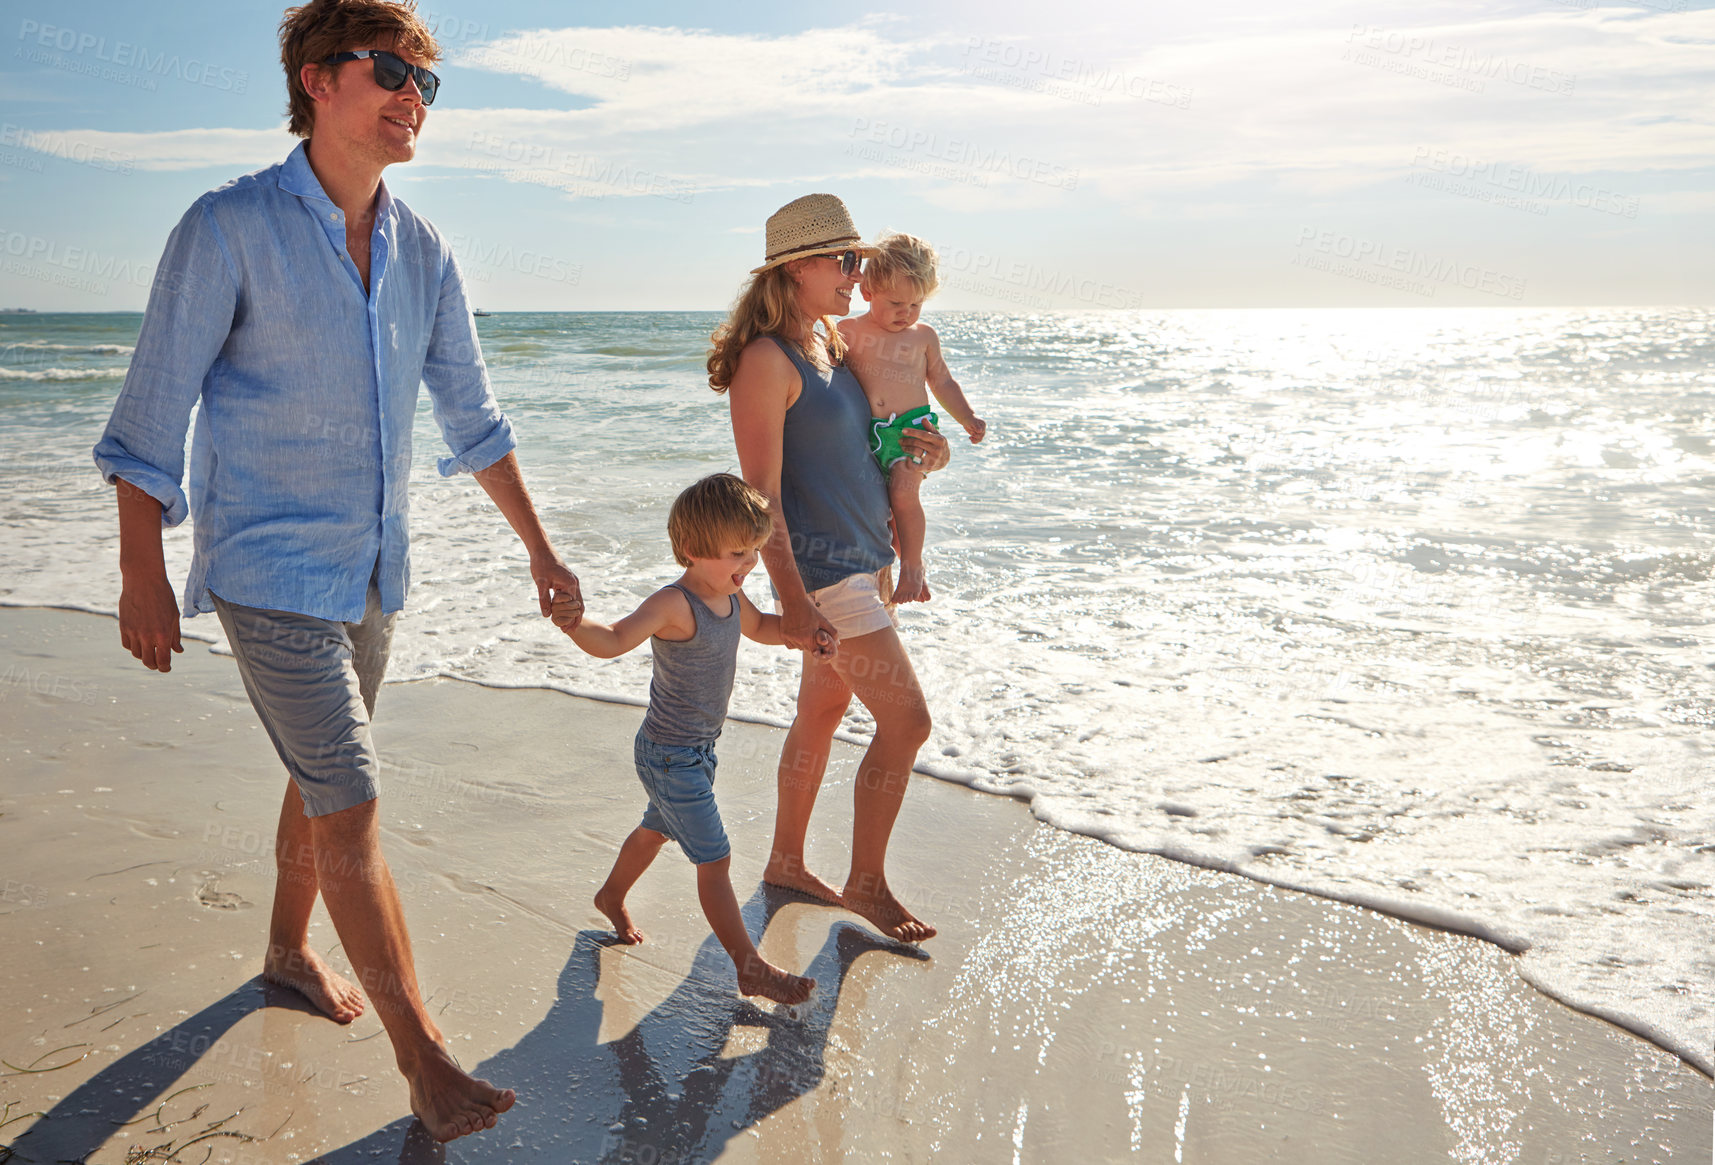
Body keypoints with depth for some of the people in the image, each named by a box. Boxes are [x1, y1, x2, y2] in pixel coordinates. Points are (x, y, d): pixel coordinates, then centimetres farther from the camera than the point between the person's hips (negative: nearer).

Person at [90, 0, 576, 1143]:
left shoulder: (423, 252, 4)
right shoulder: (230, 228, -12)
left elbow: (474, 416, 10)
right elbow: (154, 409, -10)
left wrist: (540, 547, 9)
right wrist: (143, 574, -11)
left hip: (373, 568, 6)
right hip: (268, 569, -6)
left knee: (324, 780, 20)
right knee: (351, 803, -7)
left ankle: (291, 949, 42)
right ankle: (422, 1052, 2)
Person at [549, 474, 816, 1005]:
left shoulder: (730, 595, 0)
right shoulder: (674, 605, -27)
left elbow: (759, 627, 22)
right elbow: (613, 640, -39)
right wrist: (577, 625, -59)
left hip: (698, 747, 10)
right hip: (669, 756, -10)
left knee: (658, 828, 30)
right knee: (714, 859, -5)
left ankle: (612, 895, 55)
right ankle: (751, 968, 4)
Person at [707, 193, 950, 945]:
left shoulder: (832, 342, 12)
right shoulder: (767, 360, -16)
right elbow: (763, 493, -19)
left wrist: (915, 446, 8)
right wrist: (793, 601, -24)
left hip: (860, 559, 9)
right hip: (819, 567, -9)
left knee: (822, 712, 16)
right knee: (906, 721, -6)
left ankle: (787, 862, 31)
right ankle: (866, 884, 10)